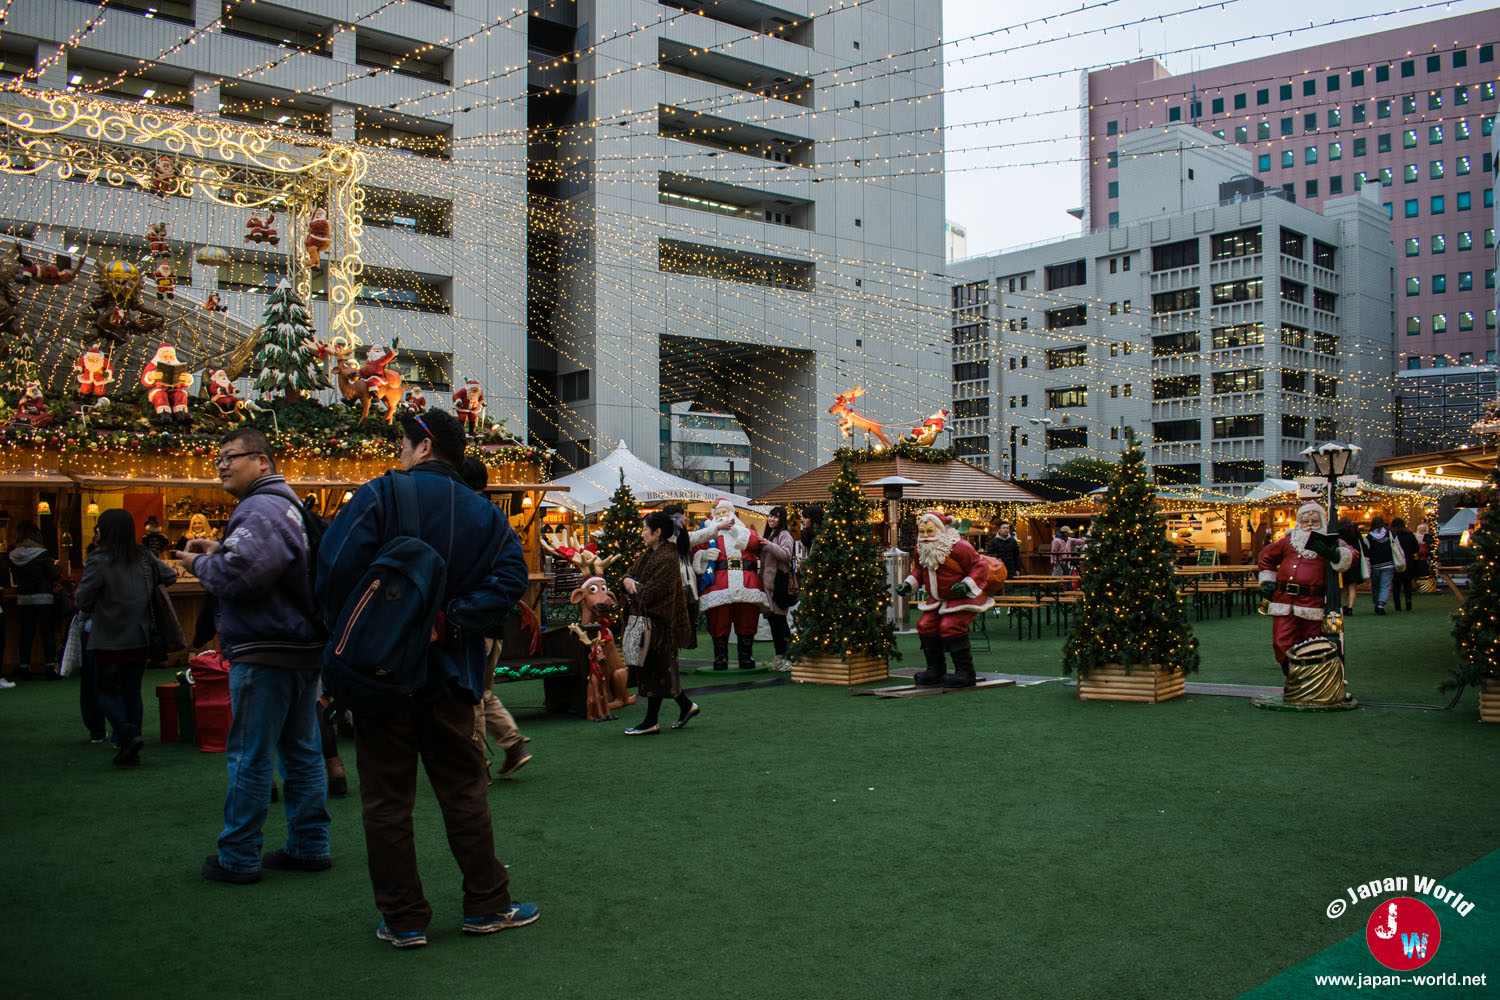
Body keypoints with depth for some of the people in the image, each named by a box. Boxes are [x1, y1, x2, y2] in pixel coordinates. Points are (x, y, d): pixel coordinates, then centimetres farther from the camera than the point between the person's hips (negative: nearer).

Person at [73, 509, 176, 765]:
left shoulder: (99, 561, -14)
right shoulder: (143, 557, 1)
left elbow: (82, 599, -13)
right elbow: (171, 576, 10)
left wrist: (92, 610, 8)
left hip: (110, 639, -5)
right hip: (140, 639, 5)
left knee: (105, 689, 10)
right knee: (132, 691, 12)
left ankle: (128, 734, -11)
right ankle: (131, 752, 12)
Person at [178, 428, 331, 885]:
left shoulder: (260, 508, -16)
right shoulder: (289, 505, 18)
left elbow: (241, 573, -29)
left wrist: (200, 564, -9)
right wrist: (219, 550, 13)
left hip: (266, 654, -10)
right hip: (303, 647, 10)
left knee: (249, 758, -1)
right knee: (302, 751, 13)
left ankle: (238, 858, 7)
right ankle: (309, 846, 20)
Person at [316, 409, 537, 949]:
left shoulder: (380, 495, -10)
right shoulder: (485, 514, 4)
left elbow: (334, 569, -19)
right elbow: (510, 576, -9)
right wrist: (450, 622, -11)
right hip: (448, 671, 3)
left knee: (387, 799, 6)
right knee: (464, 792, 13)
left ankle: (403, 919, 12)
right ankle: (486, 905, 18)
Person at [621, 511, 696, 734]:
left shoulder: (667, 559, -18)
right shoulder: (649, 554, 11)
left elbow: (651, 592, -23)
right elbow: (632, 571, 15)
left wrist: (634, 587, -5)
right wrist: (627, 580, -8)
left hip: (659, 621, -10)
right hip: (648, 619, 10)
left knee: (654, 669, -3)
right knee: (651, 668, 14)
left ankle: (651, 722, 5)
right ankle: (686, 706, 26)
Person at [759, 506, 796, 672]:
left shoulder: (784, 535, -3)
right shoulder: (768, 535, 22)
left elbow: (786, 555, -18)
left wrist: (769, 545, -23)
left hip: (779, 581, -8)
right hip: (768, 581, 8)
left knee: (779, 618, -10)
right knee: (772, 618, 8)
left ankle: (787, 656, -7)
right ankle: (779, 657, 13)